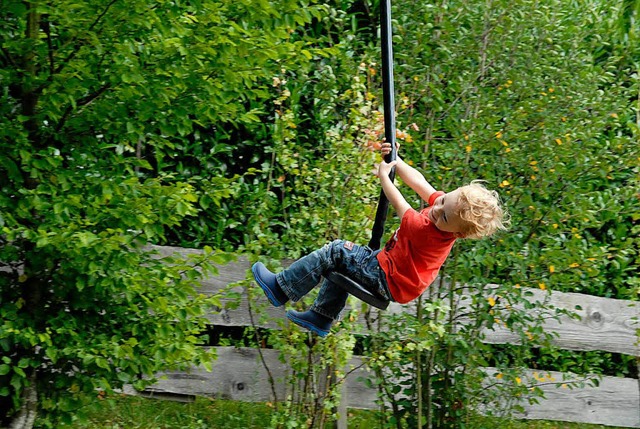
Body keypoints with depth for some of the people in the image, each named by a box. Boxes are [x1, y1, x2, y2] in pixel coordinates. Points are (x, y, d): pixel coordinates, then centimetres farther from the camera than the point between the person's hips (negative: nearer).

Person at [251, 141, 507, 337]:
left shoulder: (429, 232, -33)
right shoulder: (447, 204, -13)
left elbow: (399, 205, -21)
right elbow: (419, 182, -2)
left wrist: (384, 176, -10)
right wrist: (395, 161, -7)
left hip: (387, 281, -10)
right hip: (392, 266, 10)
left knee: (334, 252, -7)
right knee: (342, 258, 23)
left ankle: (280, 289, 2)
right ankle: (321, 319, 30)